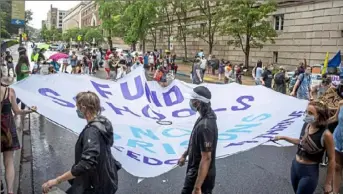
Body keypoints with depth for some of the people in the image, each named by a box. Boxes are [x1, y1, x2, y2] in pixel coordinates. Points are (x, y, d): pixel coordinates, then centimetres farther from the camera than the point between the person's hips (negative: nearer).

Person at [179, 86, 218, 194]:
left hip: (201, 176, -9)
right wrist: (184, 155, 27)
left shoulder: (205, 125, -30)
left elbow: (206, 158, -29)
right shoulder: (206, 116, 0)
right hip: (195, 171, 9)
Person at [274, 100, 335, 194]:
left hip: (310, 172, -6)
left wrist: (328, 183, -10)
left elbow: (331, 159, -15)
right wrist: (283, 137, 14)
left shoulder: (325, 134, -23)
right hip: (295, 166, 6)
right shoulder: (306, 125, -5)